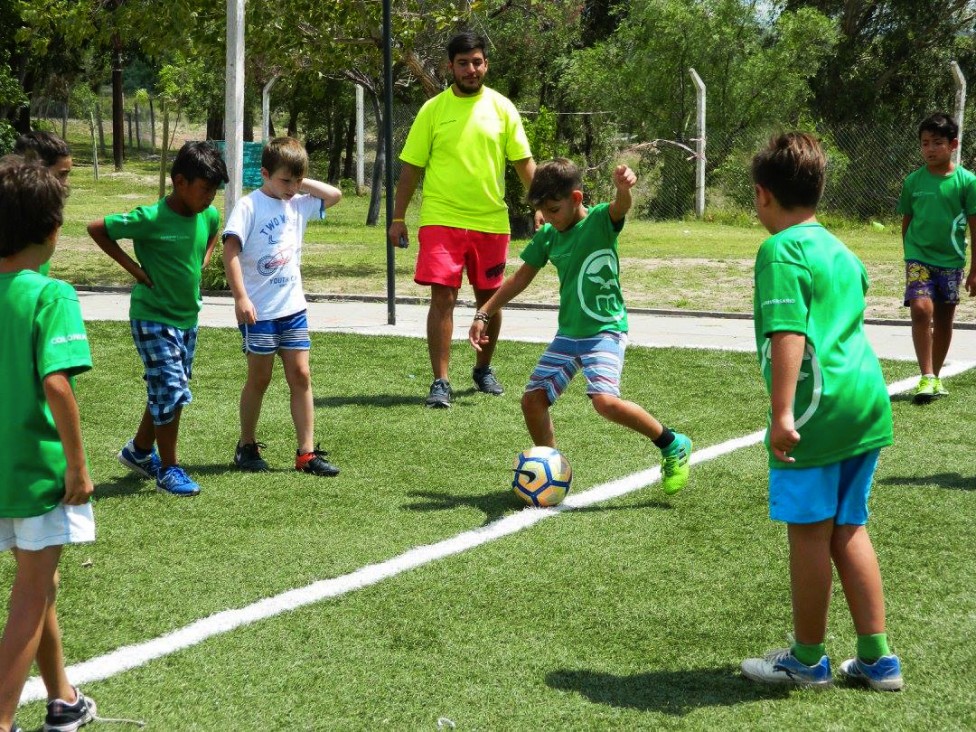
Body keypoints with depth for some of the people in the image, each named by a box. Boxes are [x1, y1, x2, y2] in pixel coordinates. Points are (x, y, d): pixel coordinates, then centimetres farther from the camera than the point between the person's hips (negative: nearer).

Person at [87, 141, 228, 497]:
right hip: (153, 319, -7)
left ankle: (139, 451, 37)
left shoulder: (209, 215, -3)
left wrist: (201, 262, 5)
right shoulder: (150, 219, -22)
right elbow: (96, 229, -16)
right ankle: (169, 470, 5)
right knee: (171, 392, -8)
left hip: (187, 318, 7)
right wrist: (133, 267, -17)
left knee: (168, 391, 17)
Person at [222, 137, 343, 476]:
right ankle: (247, 447, 21)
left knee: (300, 376, 3)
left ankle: (307, 453, 5)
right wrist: (240, 297, -22)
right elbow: (231, 250, -16)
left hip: (293, 307, 5)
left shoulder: (299, 203, 9)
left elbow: (335, 195, 12)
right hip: (259, 310, -5)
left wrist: (301, 182, 2)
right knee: (259, 378, 5)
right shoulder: (249, 206, -10)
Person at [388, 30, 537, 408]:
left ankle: (483, 369, 32)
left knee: (490, 298, 11)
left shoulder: (502, 108, 3)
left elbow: (524, 162, 5)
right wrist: (398, 218, 1)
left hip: (491, 221, 2)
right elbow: (411, 166, 4)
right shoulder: (433, 110, 0)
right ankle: (440, 382, -4)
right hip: (441, 219, -2)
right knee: (443, 297, -9)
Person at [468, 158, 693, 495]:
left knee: (605, 400, -26)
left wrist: (623, 186, -60)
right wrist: (484, 314, 13)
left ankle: (673, 445, -8)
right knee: (532, 399, 3)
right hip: (568, 333, 7)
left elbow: (621, 206, -36)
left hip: (605, 330, -7)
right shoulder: (547, 237, 4)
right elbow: (521, 278, 15)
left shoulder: (601, 220, -13)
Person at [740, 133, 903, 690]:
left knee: (809, 532, 4)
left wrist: (782, 414, -25)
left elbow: (789, 335, -21)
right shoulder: (842, 250, 16)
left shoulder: (782, 250, -11)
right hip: (867, 399, 8)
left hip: (817, 408, -8)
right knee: (849, 529, 15)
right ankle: (877, 659, 18)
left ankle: (808, 660, 17)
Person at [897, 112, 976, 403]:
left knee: (944, 319, 10)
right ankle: (926, 377, -18)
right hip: (919, 258, 0)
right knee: (921, 309, -19)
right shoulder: (913, 181, -1)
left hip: (951, 261, 1)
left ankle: (935, 377, 25)